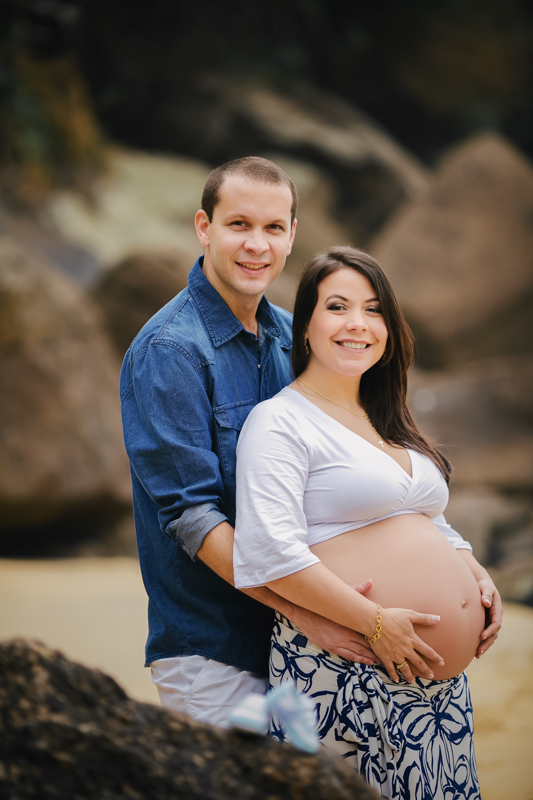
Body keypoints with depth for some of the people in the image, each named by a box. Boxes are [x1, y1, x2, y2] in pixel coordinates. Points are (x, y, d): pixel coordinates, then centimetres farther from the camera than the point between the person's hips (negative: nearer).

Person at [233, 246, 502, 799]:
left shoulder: (389, 424, 20)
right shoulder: (279, 421, -6)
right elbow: (271, 551, -18)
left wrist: (476, 576, 9)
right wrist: (373, 621, -19)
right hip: (345, 679, -8)